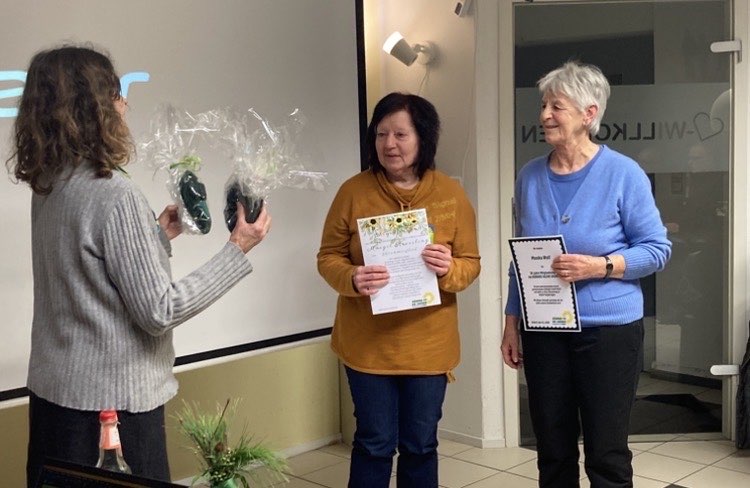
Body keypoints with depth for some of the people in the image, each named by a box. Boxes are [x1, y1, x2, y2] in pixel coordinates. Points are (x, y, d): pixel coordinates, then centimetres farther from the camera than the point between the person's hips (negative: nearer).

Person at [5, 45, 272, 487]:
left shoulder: (49, 186, 4)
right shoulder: (114, 193, -22)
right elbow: (160, 312, -19)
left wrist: (158, 235, 17)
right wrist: (238, 249, -14)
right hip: (112, 399, -8)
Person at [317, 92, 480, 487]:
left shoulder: (450, 193, -2)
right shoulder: (353, 191, -6)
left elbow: (471, 263, 2)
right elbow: (328, 257, -2)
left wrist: (449, 270, -22)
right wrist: (352, 279, -23)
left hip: (428, 344, 2)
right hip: (367, 344, -1)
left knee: (420, 444, 14)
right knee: (374, 443, 8)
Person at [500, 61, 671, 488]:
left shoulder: (623, 173, -9)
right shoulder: (530, 176, 4)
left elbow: (657, 248, -7)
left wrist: (599, 266, -22)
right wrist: (512, 323, 9)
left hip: (609, 330, -4)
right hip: (543, 332, 4)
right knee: (552, 452, 14)